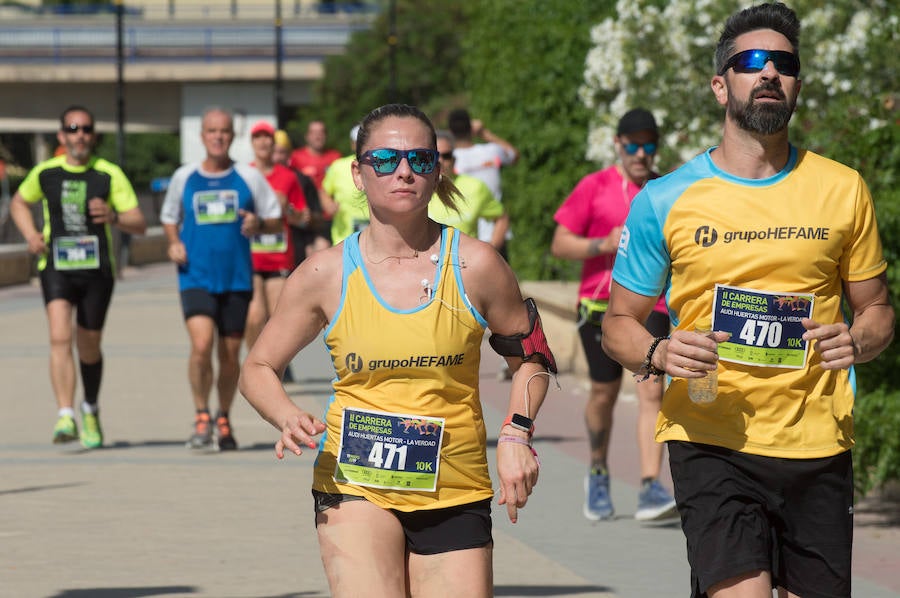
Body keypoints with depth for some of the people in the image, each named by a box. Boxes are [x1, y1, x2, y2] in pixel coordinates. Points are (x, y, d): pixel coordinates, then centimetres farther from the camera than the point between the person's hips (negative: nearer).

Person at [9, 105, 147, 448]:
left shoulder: (109, 175, -2)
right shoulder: (45, 173, 3)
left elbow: (140, 225, -3)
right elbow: (18, 203, 22)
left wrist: (113, 217, -25)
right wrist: (31, 234, 4)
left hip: (97, 269, 0)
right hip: (56, 268, 0)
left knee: (89, 347, 11)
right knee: (61, 338, -19)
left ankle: (90, 410, 36)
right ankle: (65, 416, -27)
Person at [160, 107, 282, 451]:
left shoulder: (249, 177, 4)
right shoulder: (184, 178, 6)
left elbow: (276, 221, 9)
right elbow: (169, 218, 20)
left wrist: (258, 224, -13)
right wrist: (174, 243, 0)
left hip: (237, 278, 1)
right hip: (196, 277, -1)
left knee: (229, 355, 6)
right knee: (201, 345, -20)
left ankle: (223, 420, 27)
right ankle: (201, 417, -4)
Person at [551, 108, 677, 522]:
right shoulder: (594, 188, 2)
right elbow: (559, 244, 1)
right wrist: (604, 245, -14)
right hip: (600, 302, -1)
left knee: (651, 391, -13)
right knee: (604, 393, 7)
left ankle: (650, 489, -19)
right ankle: (598, 474, 33)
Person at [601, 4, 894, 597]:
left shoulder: (844, 190, 7)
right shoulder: (665, 201, 2)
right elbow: (619, 322, 9)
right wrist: (658, 354, -14)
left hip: (817, 443, 3)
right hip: (711, 440, -2)